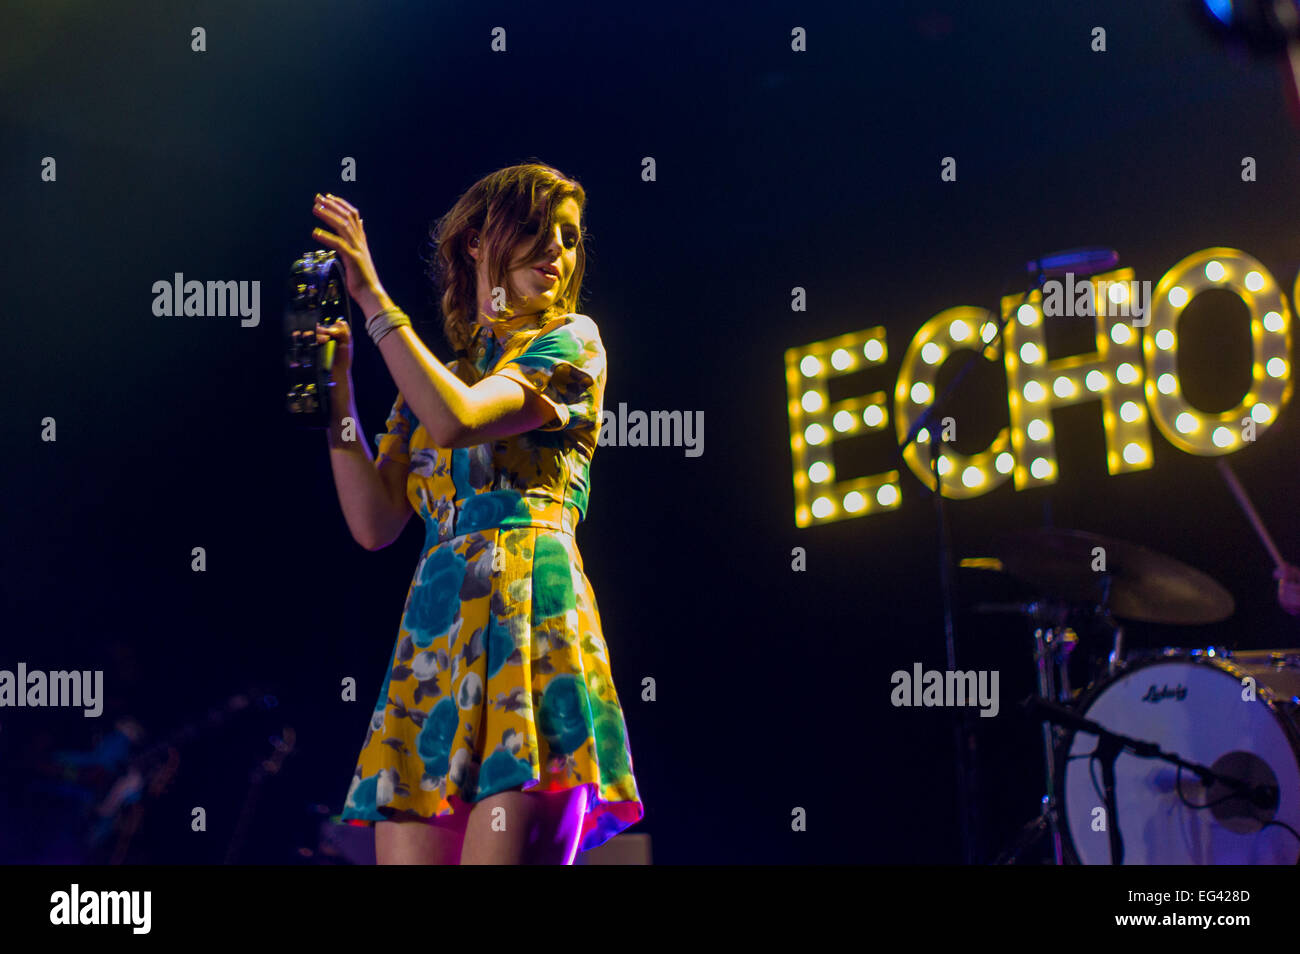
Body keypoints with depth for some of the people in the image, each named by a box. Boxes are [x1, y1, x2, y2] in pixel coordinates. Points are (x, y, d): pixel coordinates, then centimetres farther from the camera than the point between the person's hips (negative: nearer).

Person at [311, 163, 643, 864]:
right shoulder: (431, 379, 24)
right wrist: (338, 392, 12)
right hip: (431, 629, 5)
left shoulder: (572, 340, 9)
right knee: (406, 856, -6)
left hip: (527, 612, -5)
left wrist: (373, 298, -2)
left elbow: (457, 420, -8)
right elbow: (374, 523, 15)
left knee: (500, 852, -18)